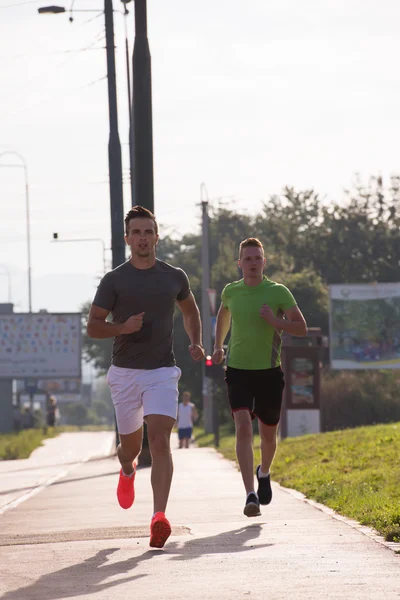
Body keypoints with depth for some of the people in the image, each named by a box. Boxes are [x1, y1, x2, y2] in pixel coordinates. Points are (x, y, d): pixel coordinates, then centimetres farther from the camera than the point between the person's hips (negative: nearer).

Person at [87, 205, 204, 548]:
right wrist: (123, 327, -19)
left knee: (160, 440, -17)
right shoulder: (114, 281, -1)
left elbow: (190, 311, 25)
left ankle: (159, 517, -26)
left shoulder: (175, 277, 6)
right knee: (131, 443, 11)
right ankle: (127, 470, 51)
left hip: (162, 371, 0)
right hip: (125, 372, 0)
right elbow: (93, 326, 0)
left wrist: (196, 343, 8)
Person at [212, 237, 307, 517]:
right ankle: (251, 495, -23)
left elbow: (302, 328, -3)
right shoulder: (231, 292, 3)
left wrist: (275, 320, -19)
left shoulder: (279, 292, -4)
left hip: (270, 371, 0)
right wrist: (218, 345, 22)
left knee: (268, 433, 10)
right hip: (238, 370, 0)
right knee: (243, 427, -18)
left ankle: (264, 473, 44)